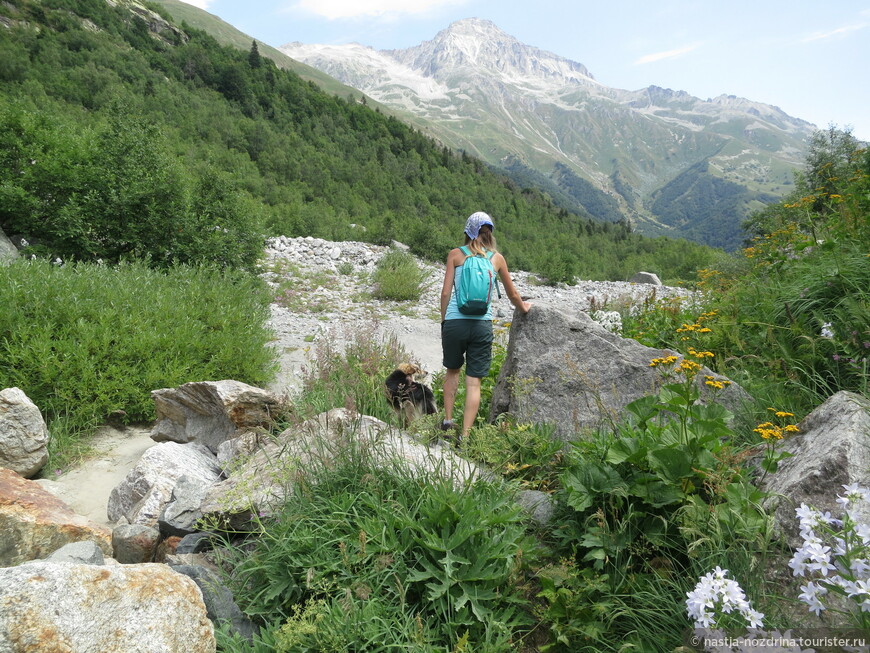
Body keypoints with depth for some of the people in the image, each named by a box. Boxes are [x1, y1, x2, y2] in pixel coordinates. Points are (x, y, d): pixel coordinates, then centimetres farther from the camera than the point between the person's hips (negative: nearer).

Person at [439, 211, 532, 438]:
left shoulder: (455, 254, 5)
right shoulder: (497, 258, 9)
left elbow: (446, 292, 1)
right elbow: (513, 294, 19)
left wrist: (443, 321, 13)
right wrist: (523, 308, 39)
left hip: (455, 322, 0)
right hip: (482, 325, 0)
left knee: (452, 371, 23)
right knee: (474, 382, 5)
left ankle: (447, 420, 21)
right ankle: (465, 435, 4)